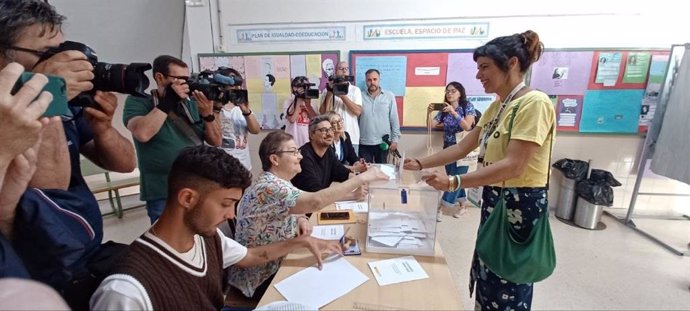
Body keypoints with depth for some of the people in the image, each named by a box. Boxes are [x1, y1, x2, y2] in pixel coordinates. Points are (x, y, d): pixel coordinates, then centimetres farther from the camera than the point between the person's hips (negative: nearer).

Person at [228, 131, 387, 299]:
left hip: (275, 264, 8)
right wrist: (361, 178, -36)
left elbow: (289, 209, 15)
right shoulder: (269, 187, -29)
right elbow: (315, 202, -42)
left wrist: (300, 219, -10)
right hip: (261, 279, -8)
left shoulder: (277, 183, 2)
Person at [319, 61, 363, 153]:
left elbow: (358, 111, -8)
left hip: (351, 138, 0)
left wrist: (343, 95, -14)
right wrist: (330, 92, -9)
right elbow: (323, 112, -4)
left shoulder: (355, 90, 6)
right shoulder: (328, 90, 7)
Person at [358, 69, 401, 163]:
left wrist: (395, 139, -2)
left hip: (383, 143, 0)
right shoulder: (361, 97, 0)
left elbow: (394, 120, 1)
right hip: (364, 143, 0)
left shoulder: (389, 96, 0)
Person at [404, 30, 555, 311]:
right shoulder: (497, 107, 9)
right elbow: (462, 147, 8)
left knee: (508, 281, 9)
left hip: (521, 203, -8)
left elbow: (513, 166, -27)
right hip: (495, 198, 8)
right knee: (489, 273, 19)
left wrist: (454, 183, -32)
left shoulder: (534, 103, -19)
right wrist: (421, 164, 1)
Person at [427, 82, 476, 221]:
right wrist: (429, 112, -18)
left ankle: (440, 208, 0)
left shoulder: (468, 106, -6)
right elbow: (432, 125, 0)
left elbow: (467, 127, -17)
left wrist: (453, 112, -26)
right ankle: (462, 205, 26)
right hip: (448, 148, 4)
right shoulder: (444, 109, 4)